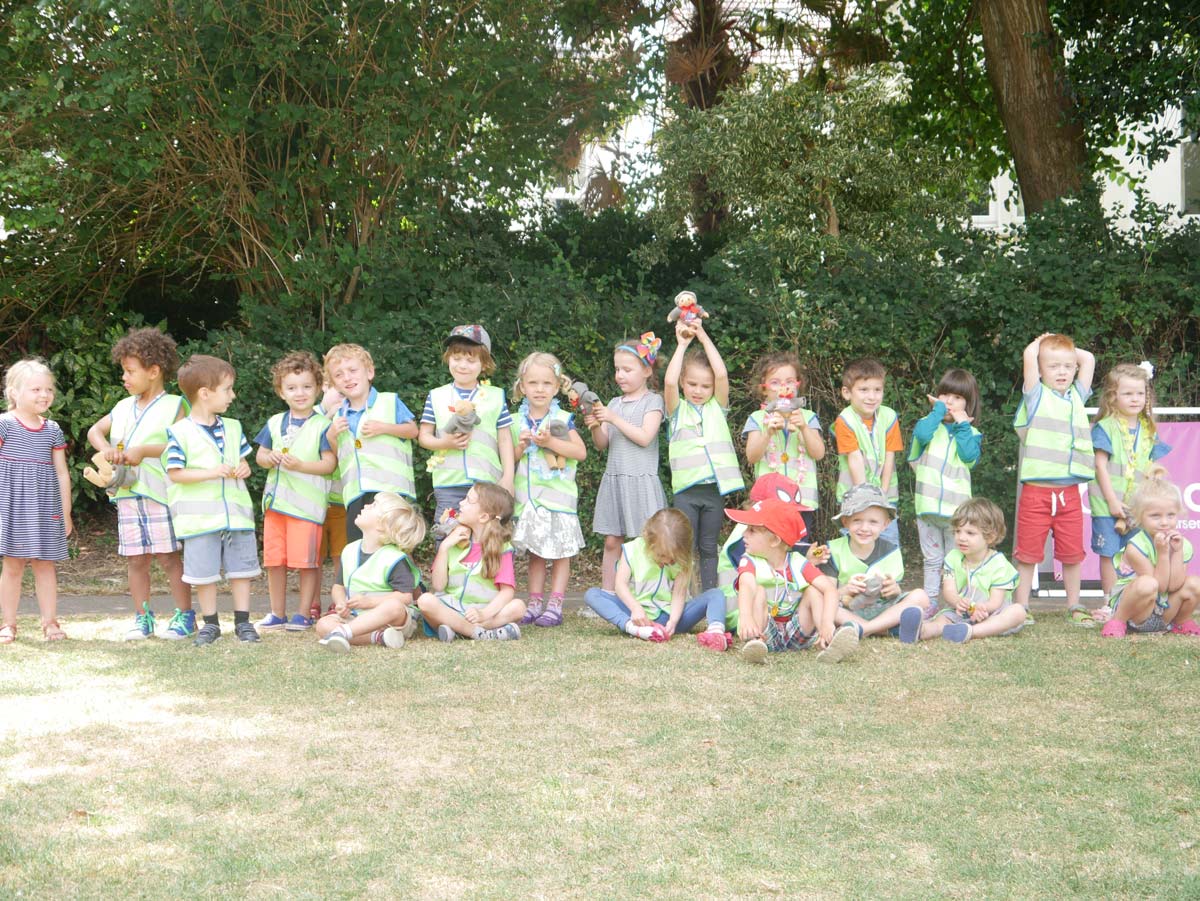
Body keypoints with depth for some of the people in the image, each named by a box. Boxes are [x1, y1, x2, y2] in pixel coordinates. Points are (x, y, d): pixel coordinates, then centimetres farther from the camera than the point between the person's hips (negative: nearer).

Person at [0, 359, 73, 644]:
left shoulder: (53, 430, 8)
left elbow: (62, 473, 11)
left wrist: (65, 511, 11)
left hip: (45, 508, 3)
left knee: (45, 564, 5)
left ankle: (50, 622, 11)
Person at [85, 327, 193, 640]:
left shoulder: (173, 406, -3)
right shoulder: (123, 407, 17)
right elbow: (95, 430, 22)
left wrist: (143, 451, -17)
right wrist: (105, 448, 0)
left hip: (160, 494, -6)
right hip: (127, 494, 6)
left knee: (167, 555, -4)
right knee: (135, 559, 7)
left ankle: (185, 615, 4)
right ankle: (142, 617, 14)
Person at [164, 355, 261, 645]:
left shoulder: (232, 428, 9)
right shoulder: (180, 432, -8)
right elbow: (175, 473, -11)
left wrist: (244, 469, -5)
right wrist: (211, 473, -20)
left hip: (236, 510, 5)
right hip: (200, 517, -4)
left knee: (241, 567, 6)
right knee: (204, 572, 3)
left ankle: (242, 621, 16)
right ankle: (210, 623, 16)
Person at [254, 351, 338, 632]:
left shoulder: (322, 425, -4)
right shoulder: (275, 423, 12)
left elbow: (330, 464, -9)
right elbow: (259, 456, 17)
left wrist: (300, 465, -21)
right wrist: (268, 458, -5)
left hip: (307, 502, -5)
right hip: (276, 500, 5)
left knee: (306, 560, -3)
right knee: (273, 559, 8)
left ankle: (304, 613, 8)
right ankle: (277, 614, 19)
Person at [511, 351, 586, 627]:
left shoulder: (562, 419, -2)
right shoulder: (517, 422, 7)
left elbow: (581, 451, -9)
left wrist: (551, 442, -17)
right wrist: (521, 446, -9)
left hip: (558, 494, -3)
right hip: (528, 497, 3)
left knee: (559, 551, -1)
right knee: (535, 552, 10)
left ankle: (555, 605, 3)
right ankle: (534, 603, 16)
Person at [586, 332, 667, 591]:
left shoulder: (652, 401, -2)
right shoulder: (614, 403, 13)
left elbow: (645, 437, -14)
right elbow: (602, 444, 10)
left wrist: (614, 419, -16)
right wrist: (595, 428, -11)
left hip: (642, 480, -5)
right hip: (613, 479, 5)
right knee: (611, 541, 6)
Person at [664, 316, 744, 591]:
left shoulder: (717, 407, 10)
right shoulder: (677, 409, 6)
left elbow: (722, 374, -6)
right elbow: (669, 381, -13)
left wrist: (703, 336, -6)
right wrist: (682, 344, -10)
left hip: (715, 487, 2)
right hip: (685, 488, -2)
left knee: (708, 548, 9)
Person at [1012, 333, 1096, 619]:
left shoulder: (1077, 396, 14)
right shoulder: (1037, 396, 2)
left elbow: (1088, 359, 14)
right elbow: (1029, 356, -9)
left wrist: (1068, 348, 19)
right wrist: (1040, 343, 9)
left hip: (1069, 493, 4)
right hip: (1036, 490, -4)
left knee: (1072, 552, 10)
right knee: (1028, 552, 1)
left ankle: (1074, 604, 21)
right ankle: (1021, 606, 9)